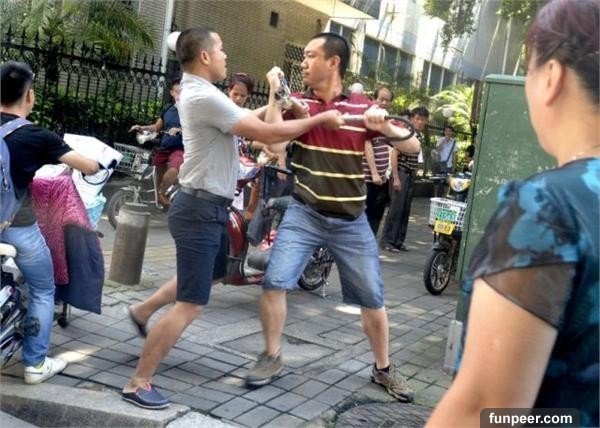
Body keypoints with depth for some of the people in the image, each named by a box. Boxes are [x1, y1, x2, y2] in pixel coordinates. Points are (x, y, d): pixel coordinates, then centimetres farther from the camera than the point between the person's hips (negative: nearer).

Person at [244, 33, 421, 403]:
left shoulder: (363, 106, -3)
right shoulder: (297, 103, 0)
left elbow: (413, 146, -4)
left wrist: (384, 126, -22)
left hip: (351, 221, 0)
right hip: (305, 213, 0)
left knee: (372, 297, 7)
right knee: (274, 281, -12)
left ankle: (383, 368, 27)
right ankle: (272, 358, 9)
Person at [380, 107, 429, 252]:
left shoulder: (419, 136, 12)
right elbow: (394, 155, -14)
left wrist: (415, 173, 14)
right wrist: (395, 178, -18)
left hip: (411, 175, 8)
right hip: (401, 173, -8)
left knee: (406, 210, 9)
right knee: (396, 208, -8)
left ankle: (399, 241, 15)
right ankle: (387, 241, -2)